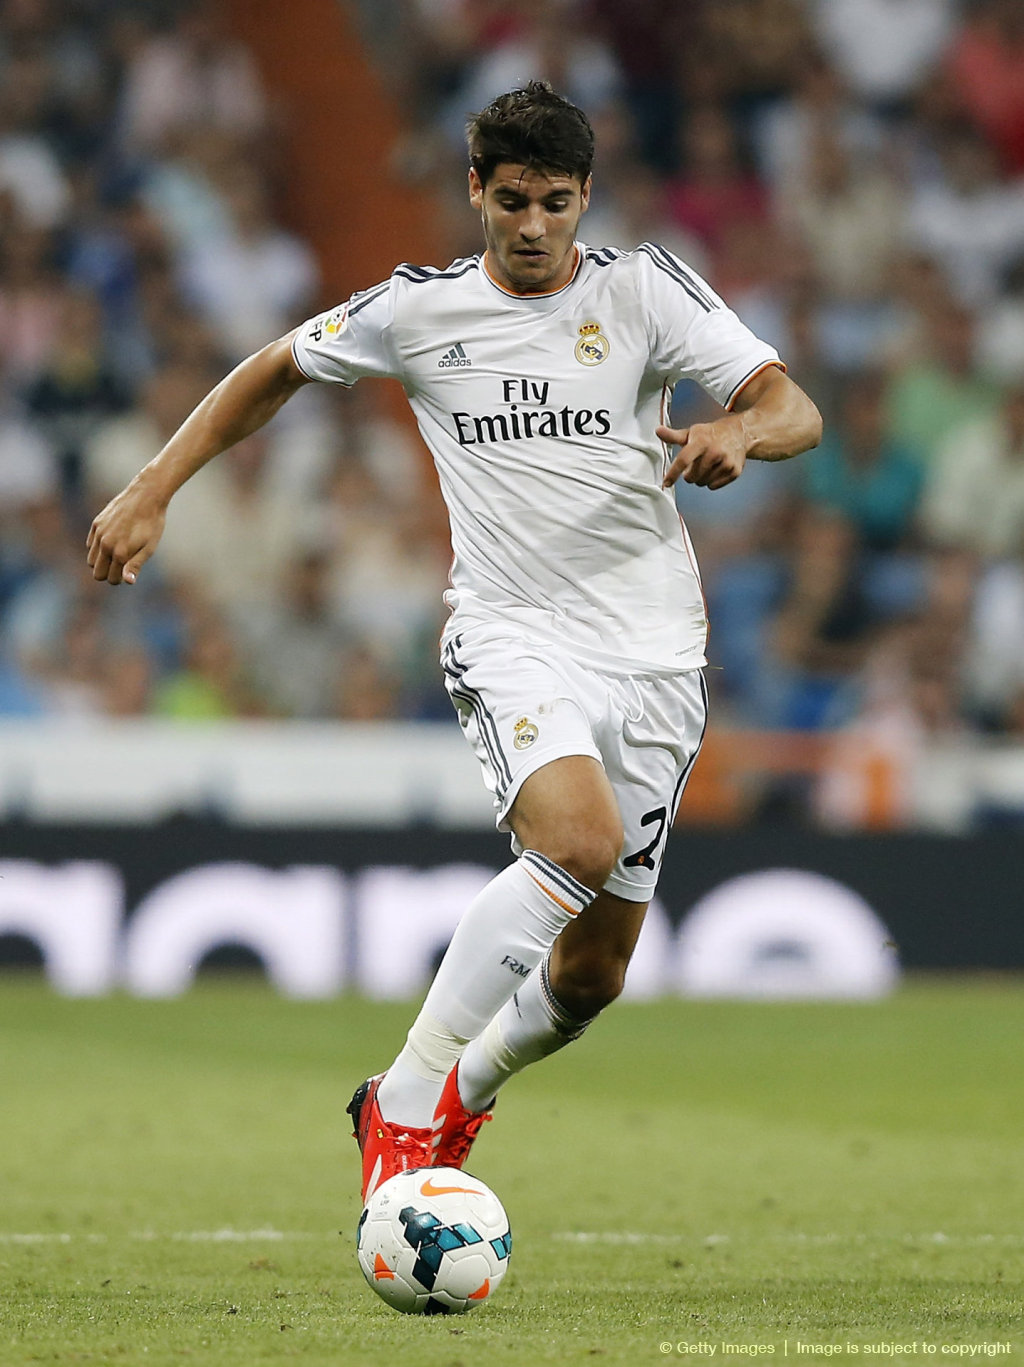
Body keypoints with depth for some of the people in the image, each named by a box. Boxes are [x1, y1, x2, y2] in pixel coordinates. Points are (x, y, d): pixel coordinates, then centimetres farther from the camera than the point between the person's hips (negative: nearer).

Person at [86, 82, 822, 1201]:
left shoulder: (645, 288, 0)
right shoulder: (418, 311, 2)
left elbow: (795, 411, -6)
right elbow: (275, 371, 17)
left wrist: (739, 432, -29)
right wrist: (151, 491, 10)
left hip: (654, 652, 2)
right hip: (512, 637, -2)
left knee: (594, 974, 6)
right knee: (580, 841, -33)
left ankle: (454, 1103, 36)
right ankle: (406, 1099, -24)